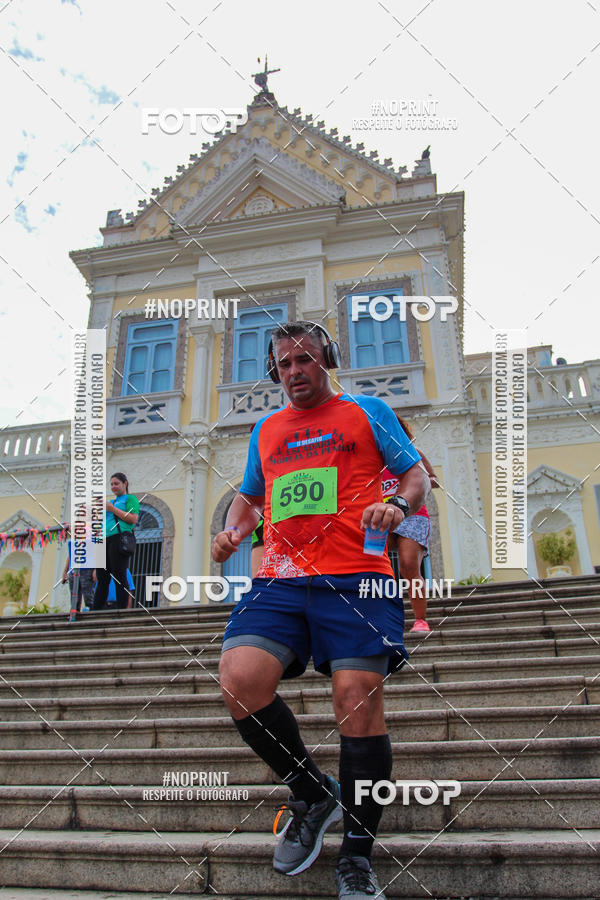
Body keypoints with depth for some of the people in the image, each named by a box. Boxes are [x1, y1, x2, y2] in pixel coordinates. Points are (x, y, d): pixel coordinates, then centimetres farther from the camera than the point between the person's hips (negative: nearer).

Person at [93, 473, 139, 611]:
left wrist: (112, 509, -6)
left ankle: (121, 610, -14)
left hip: (119, 538, -7)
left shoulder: (130, 498, 9)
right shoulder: (110, 502, 30)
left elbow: (133, 519, -7)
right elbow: (101, 522, 31)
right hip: (103, 540, 7)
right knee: (102, 580, 3)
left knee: (119, 578, -12)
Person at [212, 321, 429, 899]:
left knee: (358, 698, -11)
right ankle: (311, 795, 9)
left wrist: (399, 504, -9)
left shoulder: (368, 411, 15)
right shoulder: (265, 429, 25)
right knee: (238, 680, -17)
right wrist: (233, 531, 12)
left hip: (355, 577, -3)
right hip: (279, 580, 3)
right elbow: (249, 495, 33)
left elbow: (416, 473, 14)